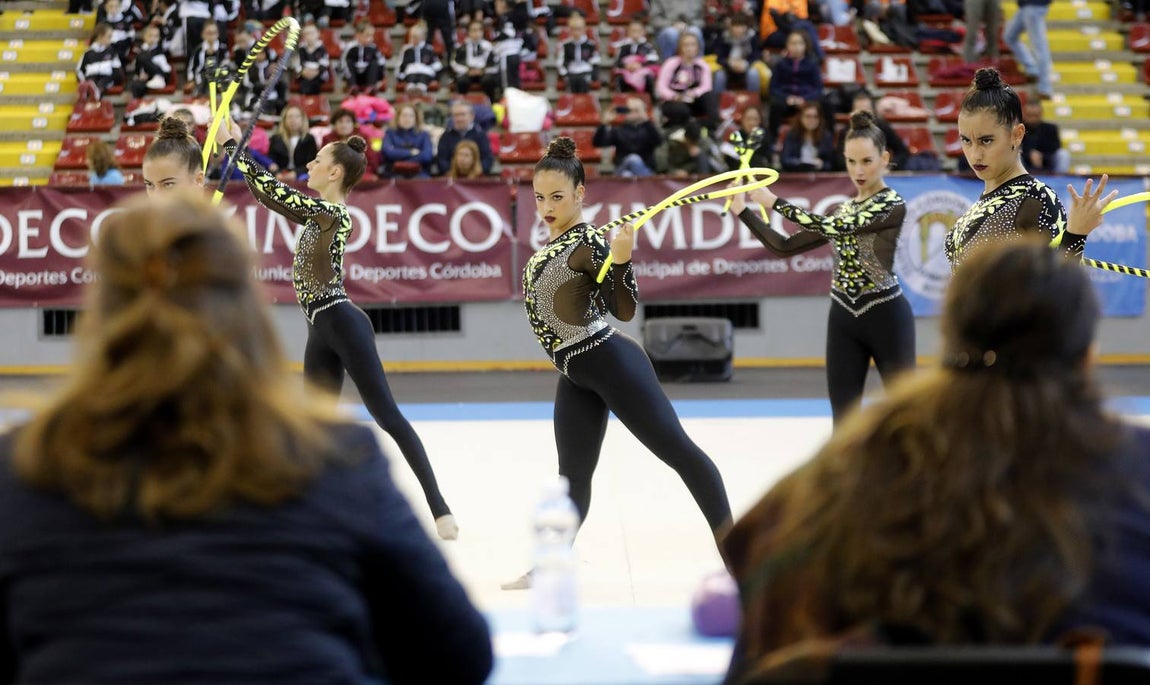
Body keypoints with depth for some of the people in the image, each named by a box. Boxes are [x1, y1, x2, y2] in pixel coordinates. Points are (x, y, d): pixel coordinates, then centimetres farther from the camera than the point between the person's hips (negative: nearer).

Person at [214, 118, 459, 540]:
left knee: (387, 415, -10)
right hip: (321, 331, 10)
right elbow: (270, 194, 20)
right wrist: (235, 148, 14)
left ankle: (439, 508, -10)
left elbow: (272, 190, -18)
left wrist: (231, 146, -10)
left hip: (341, 323, -10)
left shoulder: (332, 213, -14)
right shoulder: (320, 213, 14)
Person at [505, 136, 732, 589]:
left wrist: (621, 260, -33)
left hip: (610, 363, -9)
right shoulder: (554, 242, 10)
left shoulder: (588, 242, -15)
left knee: (678, 450, -5)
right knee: (572, 475, 10)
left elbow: (625, 310, -21)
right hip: (575, 376, 9)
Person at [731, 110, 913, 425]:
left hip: (885, 316, -6)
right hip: (844, 317, 6)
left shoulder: (892, 204, -10)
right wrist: (742, 211, 1)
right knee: (843, 422, 5)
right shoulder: (844, 209, 12)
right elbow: (786, 247, 9)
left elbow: (834, 228, -22)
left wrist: (774, 202, -17)